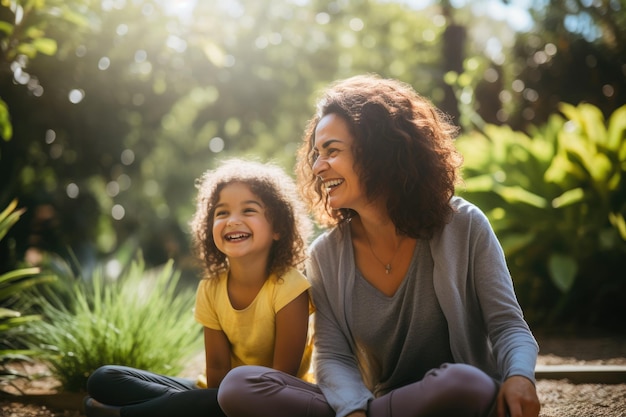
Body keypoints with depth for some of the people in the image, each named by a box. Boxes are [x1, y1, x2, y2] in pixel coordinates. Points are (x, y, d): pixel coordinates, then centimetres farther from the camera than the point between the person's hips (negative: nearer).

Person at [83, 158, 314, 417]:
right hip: (224, 395, 5)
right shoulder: (210, 290, -6)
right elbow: (217, 370, -6)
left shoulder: (288, 287, -21)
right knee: (103, 380, -3)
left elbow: (282, 378, -18)